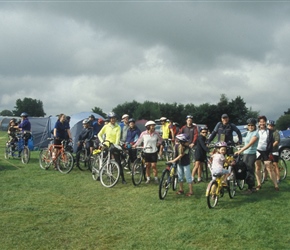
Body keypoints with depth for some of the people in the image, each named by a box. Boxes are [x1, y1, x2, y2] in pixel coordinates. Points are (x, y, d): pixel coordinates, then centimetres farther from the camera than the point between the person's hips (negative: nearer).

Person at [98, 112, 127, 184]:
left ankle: (123, 179, -1)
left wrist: (116, 144, -27)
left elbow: (118, 136, -12)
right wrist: (102, 141, -7)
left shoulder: (118, 127, -2)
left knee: (118, 162, -3)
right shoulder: (106, 126, 0)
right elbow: (99, 134, 7)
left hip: (114, 146, 0)